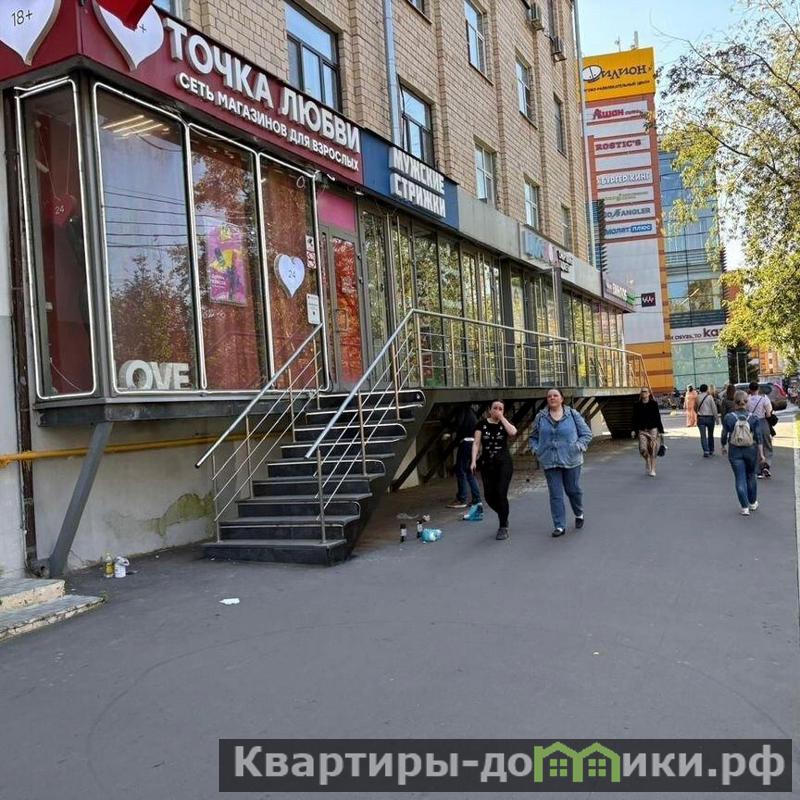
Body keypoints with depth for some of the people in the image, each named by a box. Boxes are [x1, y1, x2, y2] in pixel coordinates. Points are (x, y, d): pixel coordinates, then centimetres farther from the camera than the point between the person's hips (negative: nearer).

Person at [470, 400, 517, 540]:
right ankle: (503, 516, 30)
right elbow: (476, 443, 0)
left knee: (501, 494, -11)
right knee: (489, 496, 1)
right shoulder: (482, 424, 5)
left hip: (504, 463, -2)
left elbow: (513, 432, -20)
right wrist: (474, 460, -11)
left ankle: (503, 527, 1)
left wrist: (502, 418, -11)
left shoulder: (505, 423, 4)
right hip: (487, 464, 2)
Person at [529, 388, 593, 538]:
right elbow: (533, 437, 15)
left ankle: (579, 514, 39)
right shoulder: (540, 417, 4)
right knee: (555, 495, 1)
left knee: (573, 490, 11)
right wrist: (535, 450, -1)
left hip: (571, 460, -1)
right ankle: (559, 526, 8)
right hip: (550, 462, 1)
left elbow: (586, 434, 3)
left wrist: (578, 447, -12)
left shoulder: (573, 414, -1)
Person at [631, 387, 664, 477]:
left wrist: (660, 430, 2)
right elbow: (635, 418, 8)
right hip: (642, 430, 1)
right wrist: (633, 430, 1)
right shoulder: (637, 405, 6)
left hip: (653, 429, -1)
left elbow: (658, 418, 4)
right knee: (643, 449, -11)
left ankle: (652, 470, 5)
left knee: (653, 450, -5)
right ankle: (647, 461, 22)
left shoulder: (654, 404, 2)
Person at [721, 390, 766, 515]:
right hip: (751, 451, 1)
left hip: (735, 452, -1)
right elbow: (759, 437, -7)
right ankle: (753, 503, 32)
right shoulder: (753, 418, -6)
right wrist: (761, 453, -4)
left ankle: (744, 507, 1)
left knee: (740, 479, 3)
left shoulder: (728, 418, -9)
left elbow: (724, 435, -1)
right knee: (751, 476, 19)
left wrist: (724, 447, 16)